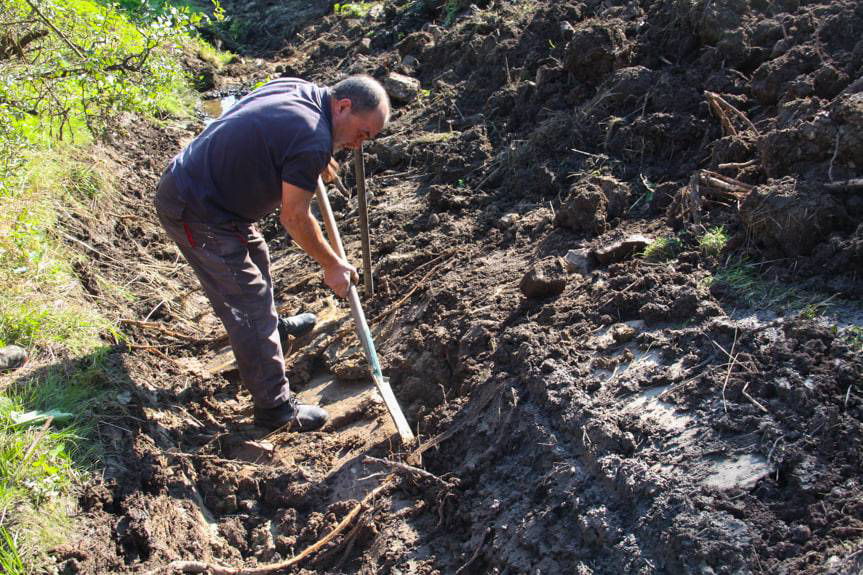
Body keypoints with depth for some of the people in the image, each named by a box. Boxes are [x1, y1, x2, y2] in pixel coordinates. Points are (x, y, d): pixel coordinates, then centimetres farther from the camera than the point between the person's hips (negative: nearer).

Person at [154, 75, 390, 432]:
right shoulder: (313, 141, -25)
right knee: (247, 305, -3)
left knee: (255, 258, 30)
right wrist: (332, 266, -4)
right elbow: (294, 217, -17)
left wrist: (314, 165, 35)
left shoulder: (296, 88, 2)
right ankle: (274, 407, 8)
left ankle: (273, 327, 56)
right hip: (197, 215, -10)